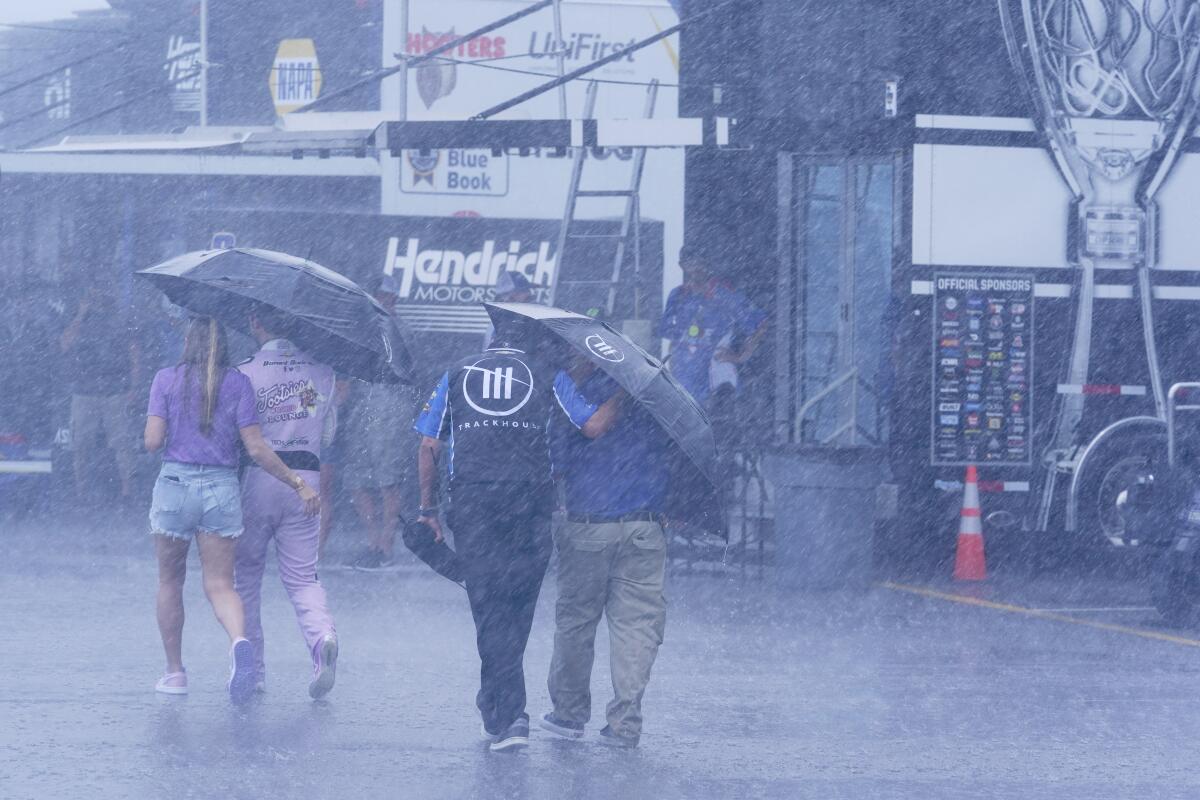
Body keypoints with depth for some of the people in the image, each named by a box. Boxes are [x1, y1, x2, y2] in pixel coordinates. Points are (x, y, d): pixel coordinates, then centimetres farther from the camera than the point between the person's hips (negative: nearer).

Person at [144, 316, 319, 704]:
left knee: (170, 581, 16)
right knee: (220, 584, 1)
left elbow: (152, 442, -6)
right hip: (222, 488, 1)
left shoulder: (167, 379, 0)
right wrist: (297, 483, 2)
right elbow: (256, 447, -4)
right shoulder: (237, 383, 2)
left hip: (175, 483, -1)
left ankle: (174, 671, 17)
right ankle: (239, 641, -30)